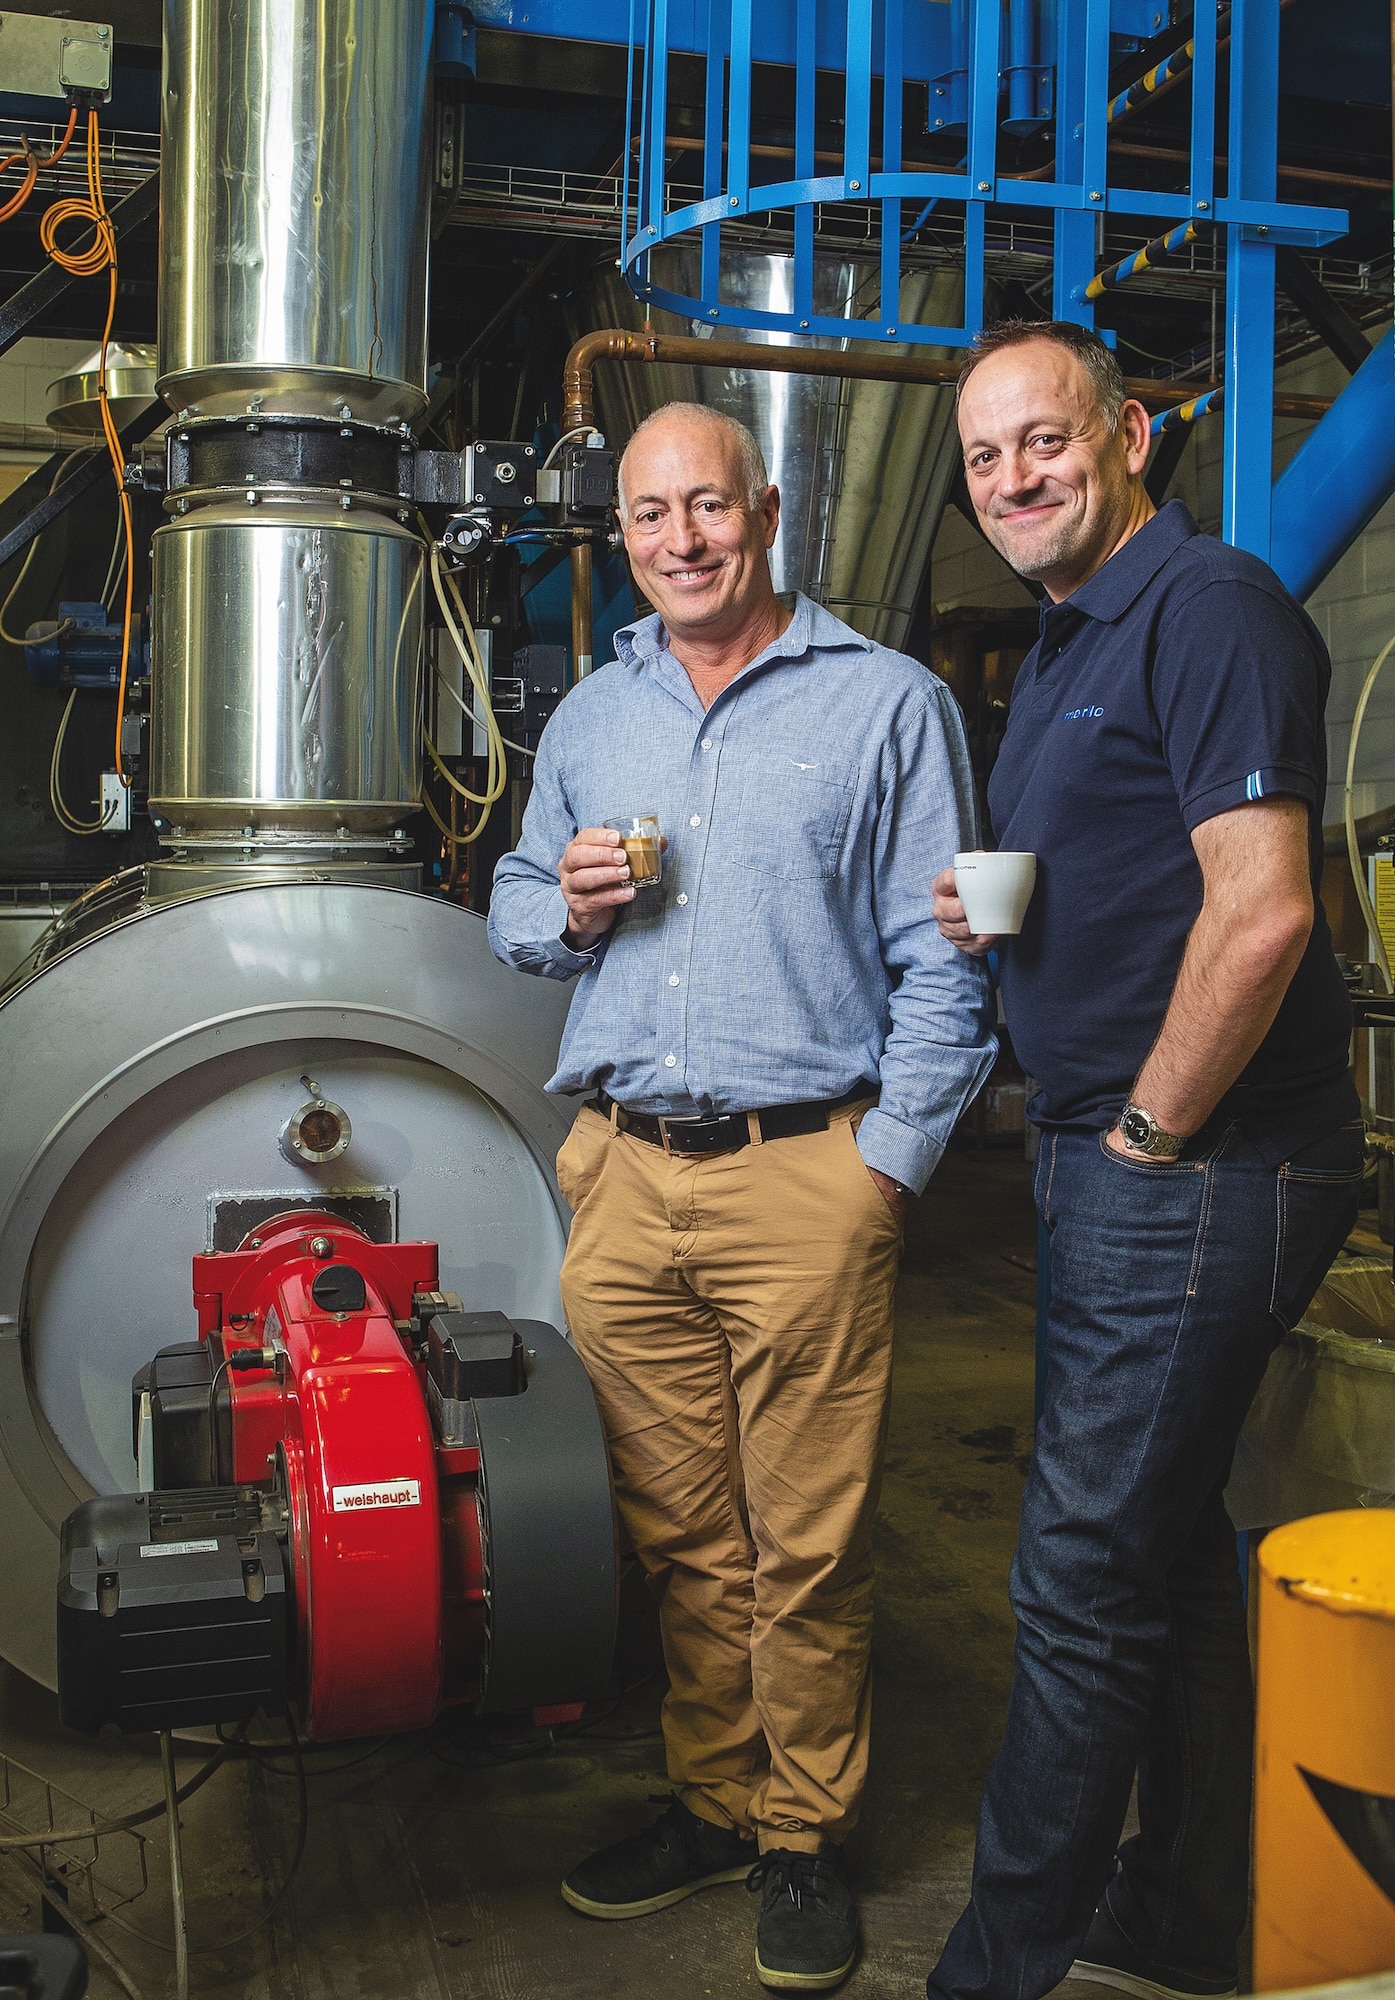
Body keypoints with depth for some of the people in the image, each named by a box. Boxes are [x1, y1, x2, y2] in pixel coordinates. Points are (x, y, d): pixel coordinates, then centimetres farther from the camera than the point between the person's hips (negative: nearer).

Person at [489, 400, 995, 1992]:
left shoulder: (886, 702, 2)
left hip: (805, 1175, -4)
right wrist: (568, 908, 0)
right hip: (623, 1177, 4)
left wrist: (886, 1162, -9)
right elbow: (513, 909, 23)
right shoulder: (588, 718, 16)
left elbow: (942, 964, -1)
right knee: (675, 1531, 12)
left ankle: (804, 1836, 23)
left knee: (809, 1543, 4)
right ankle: (711, 1802, 30)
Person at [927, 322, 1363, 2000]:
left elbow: (1262, 914, -23)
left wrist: (1151, 1134, -14)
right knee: (1169, 1545, 18)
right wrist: (989, 910, 5)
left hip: (1196, 1166, -10)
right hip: (1109, 1154, 10)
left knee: (1086, 1574, -2)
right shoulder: (1064, 645, 18)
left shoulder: (1209, 605, -13)